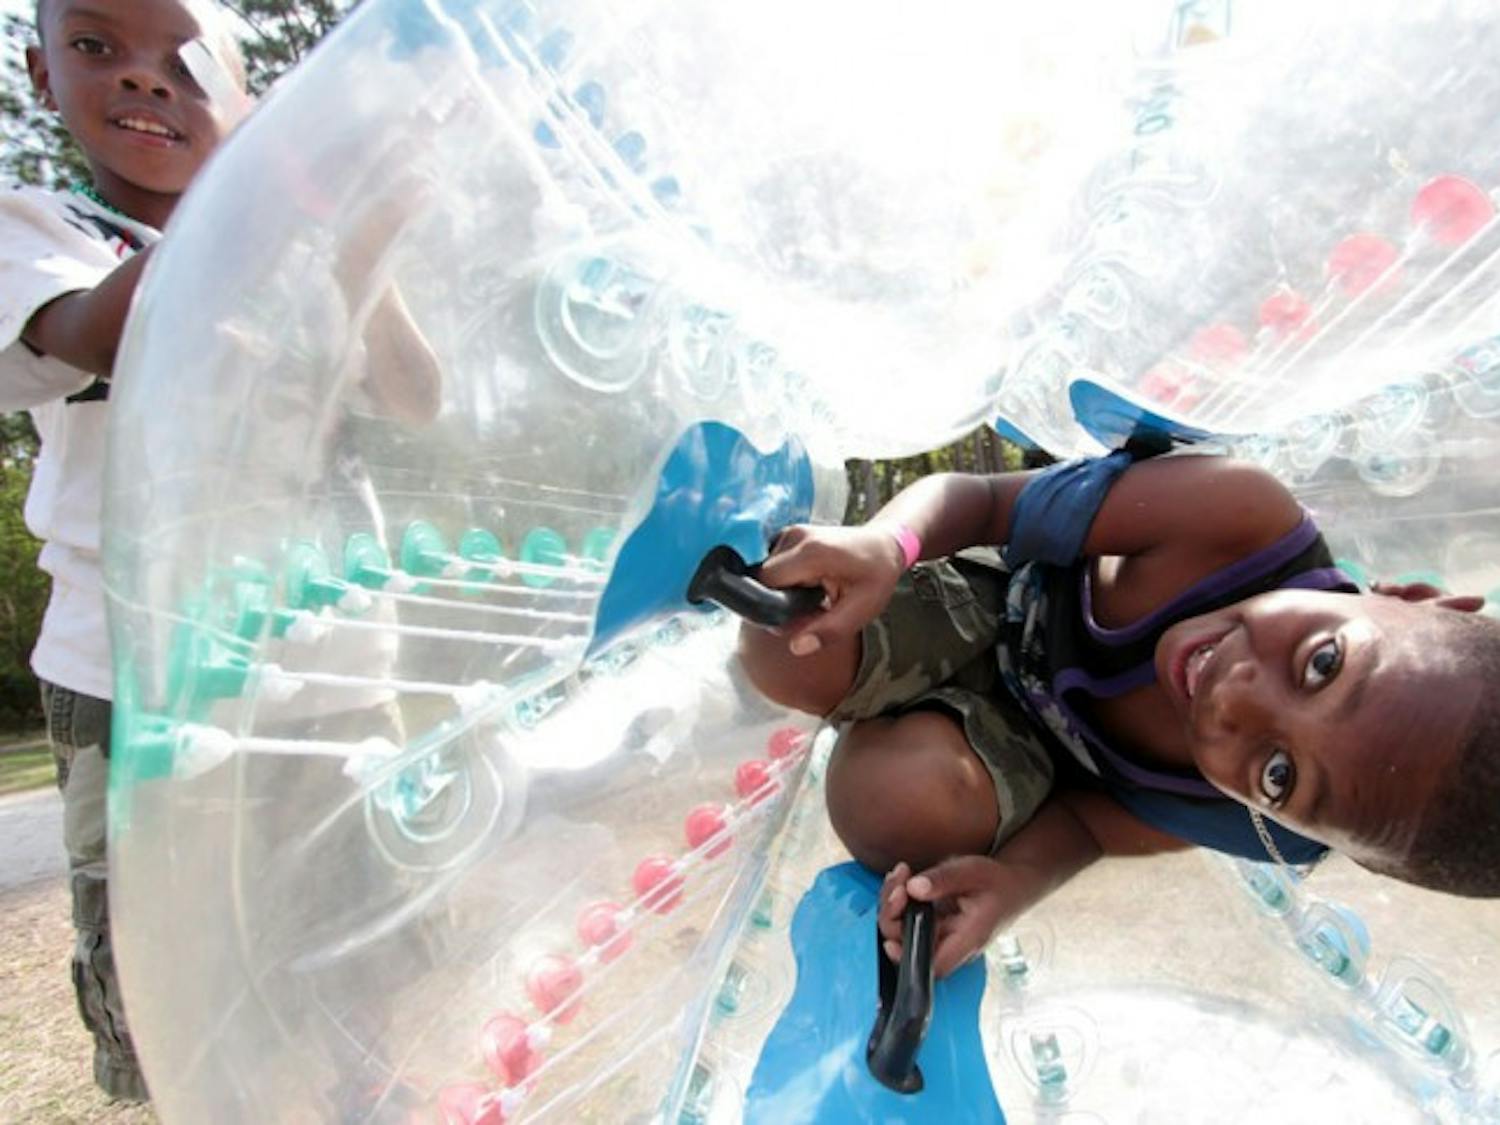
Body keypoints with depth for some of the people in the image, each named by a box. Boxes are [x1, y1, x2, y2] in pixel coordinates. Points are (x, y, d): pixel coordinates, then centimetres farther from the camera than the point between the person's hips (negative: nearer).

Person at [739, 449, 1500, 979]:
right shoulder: (1242, 519, -35)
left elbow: (1088, 817, -13)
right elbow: (978, 498, -27)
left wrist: (1016, 880, -35)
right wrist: (887, 545, -47)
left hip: (1026, 736, 1)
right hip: (987, 599, 0)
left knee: (900, 806, -30)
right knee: (784, 650, -25)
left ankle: (876, 721, 10)